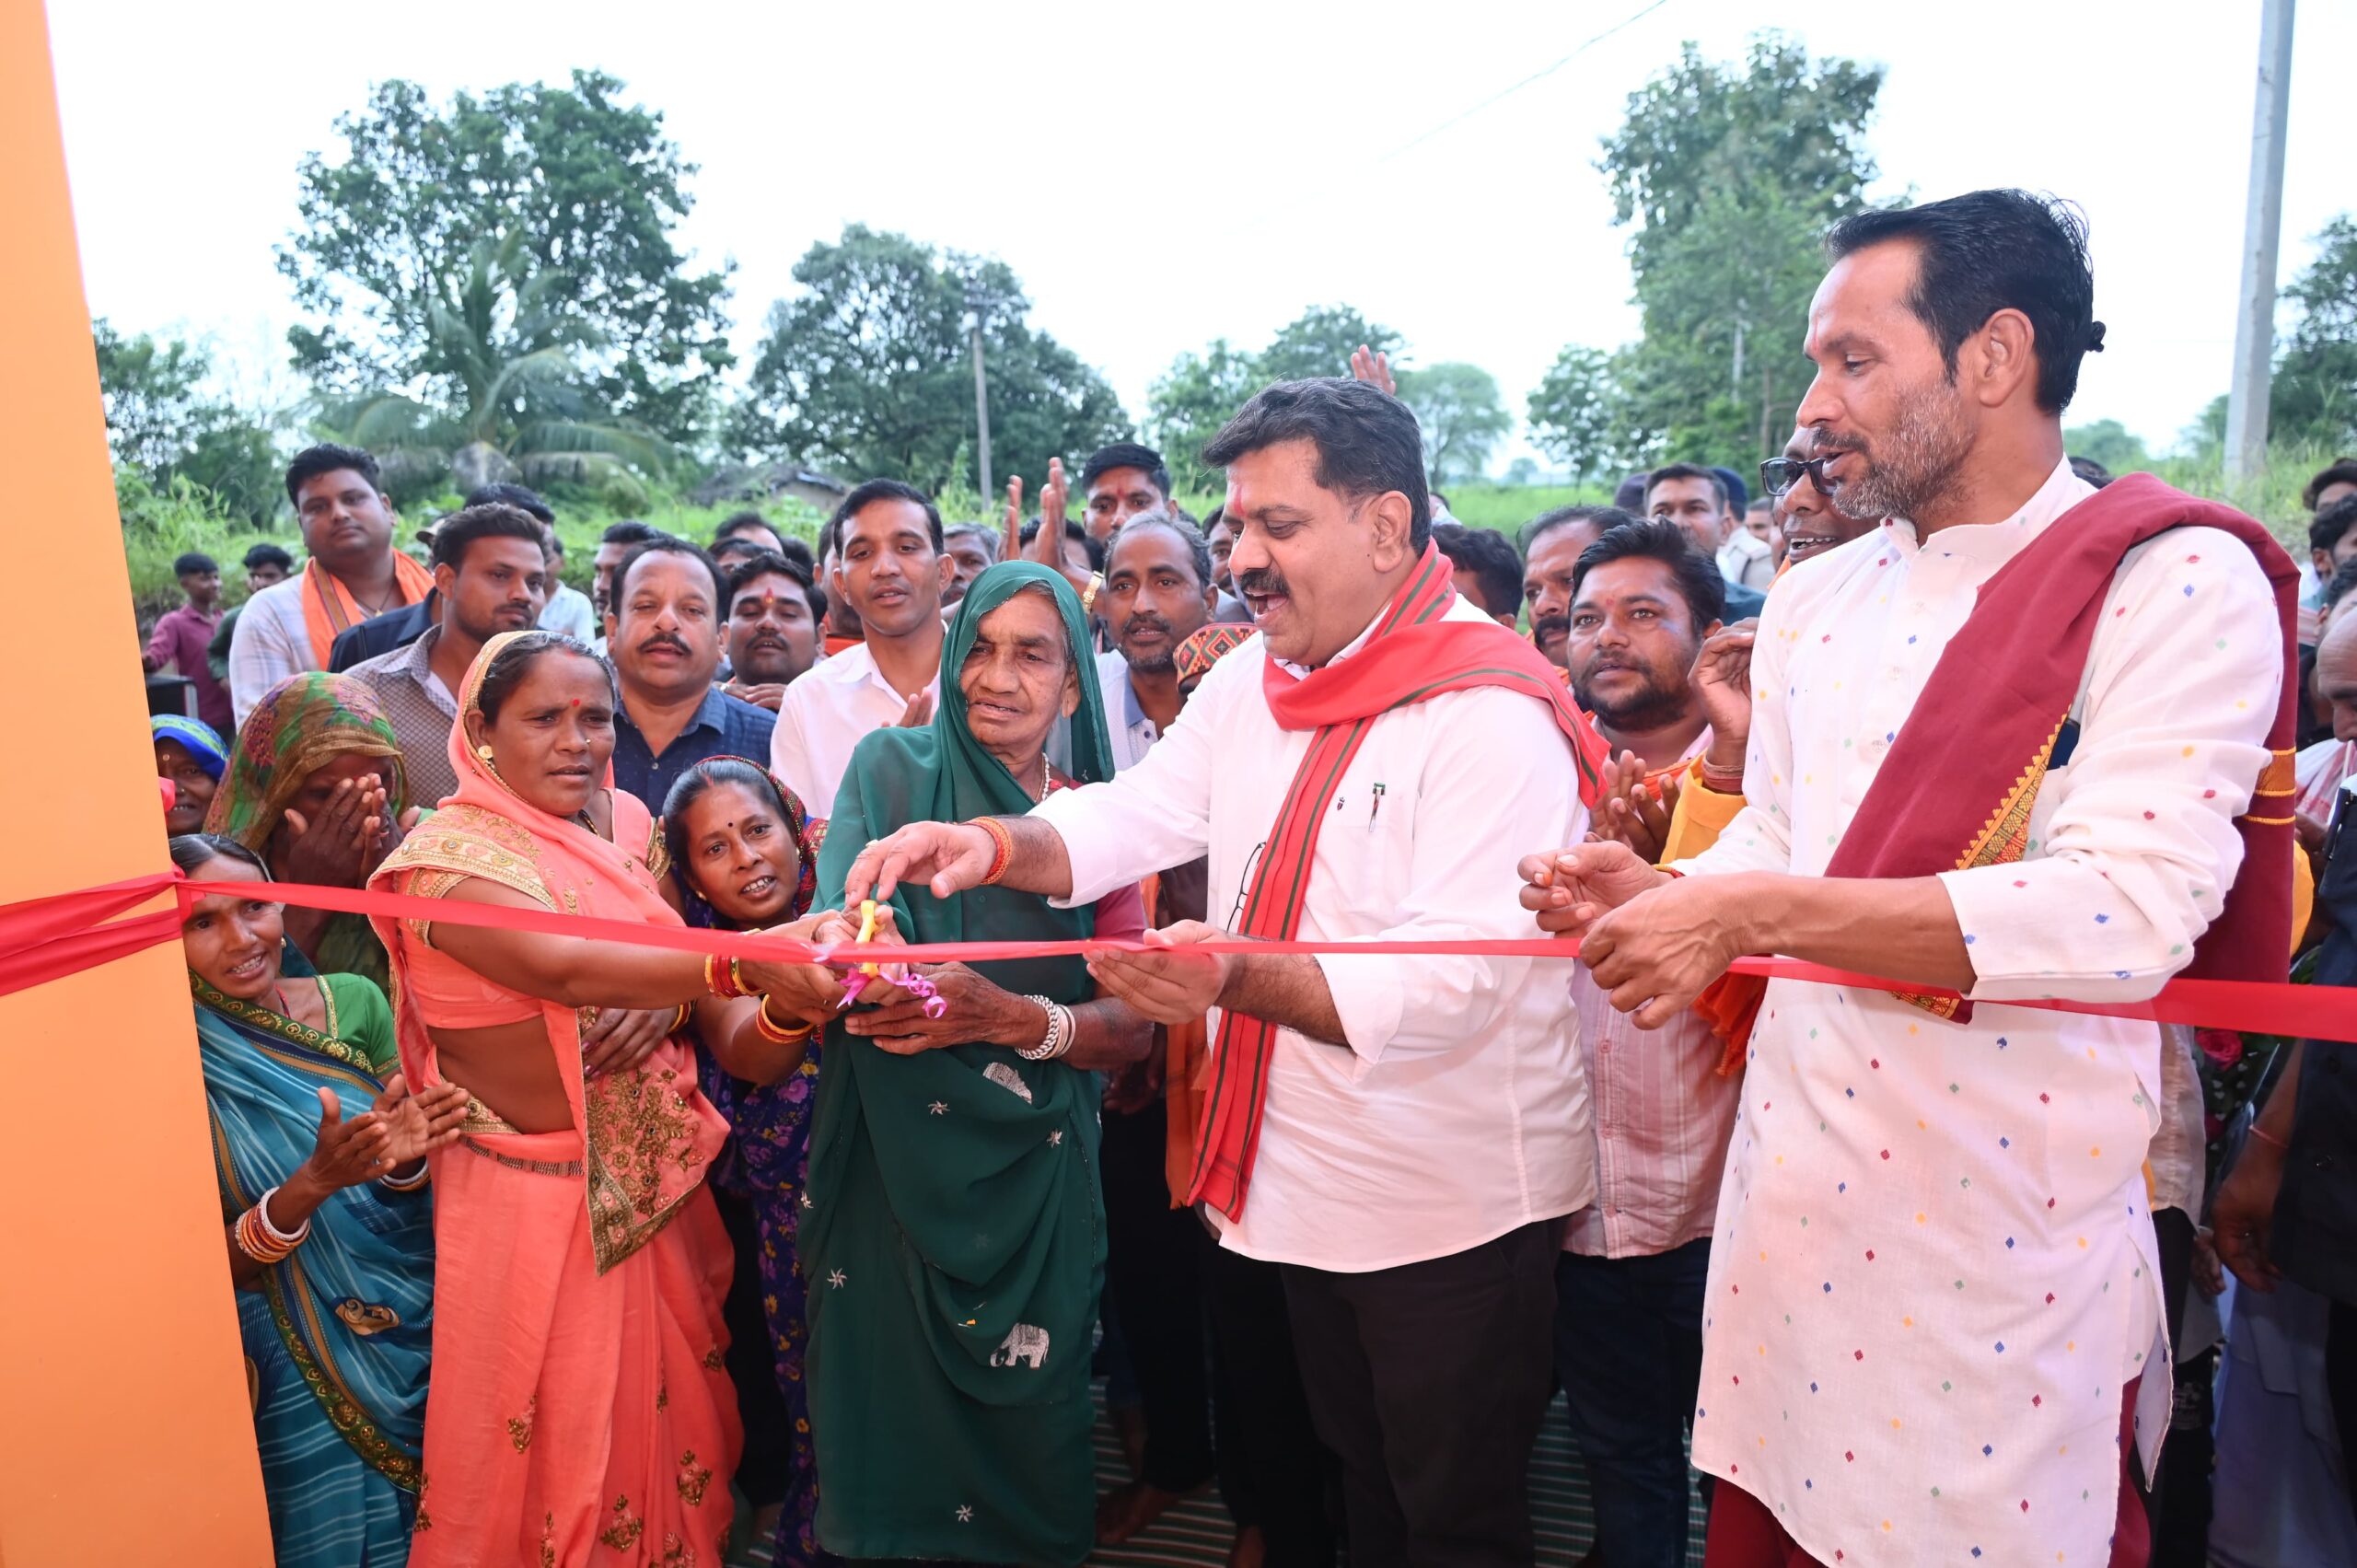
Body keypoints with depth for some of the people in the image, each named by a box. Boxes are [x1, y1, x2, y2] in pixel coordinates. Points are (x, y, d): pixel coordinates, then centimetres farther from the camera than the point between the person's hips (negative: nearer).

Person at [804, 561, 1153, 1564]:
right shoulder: (892, 769, 0)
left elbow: (1132, 1025, -2)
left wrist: (1008, 1016, -20)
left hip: (1034, 1170, 1)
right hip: (894, 1160, 0)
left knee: (1022, 1420, 11)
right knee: (888, 1406, 8)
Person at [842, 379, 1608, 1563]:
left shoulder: (1494, 712, -22)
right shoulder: (1253, 679, 5)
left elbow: (1455, 980, -30)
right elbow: (1141, 815, 2)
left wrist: (1238, 978, -44)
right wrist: (994, 842, -17)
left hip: (1453, 1211, -7)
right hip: (1309, 1186, 7)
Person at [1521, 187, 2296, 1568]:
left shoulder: (2179, 585, -11)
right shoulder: (1814, 604, 9)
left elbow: (2125, 912, -22)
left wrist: (1751, 911, -25)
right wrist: (1664, 895, -8)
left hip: (2008, 1238, -5)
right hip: (1790, 1193, 6)